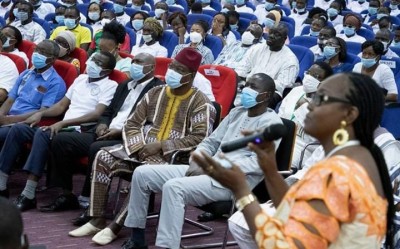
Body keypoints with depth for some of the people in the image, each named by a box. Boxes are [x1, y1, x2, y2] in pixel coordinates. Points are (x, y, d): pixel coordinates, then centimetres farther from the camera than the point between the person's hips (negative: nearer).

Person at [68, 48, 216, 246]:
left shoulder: (200, 102, -6)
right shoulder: (155, 93, 11)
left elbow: (200, 138, -18)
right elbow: (132, 123, 12)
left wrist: (162, 145, -19)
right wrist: (139, 146, -9)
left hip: (172, 155, -6)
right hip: (143, 148, 6)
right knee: (103, 157, -16)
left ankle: (116, 226, -23)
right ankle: (97, 220, -12)